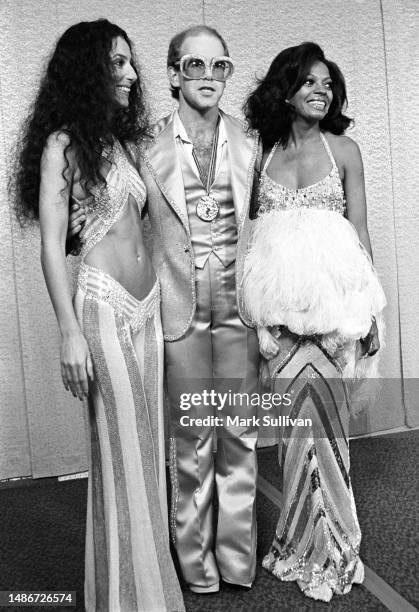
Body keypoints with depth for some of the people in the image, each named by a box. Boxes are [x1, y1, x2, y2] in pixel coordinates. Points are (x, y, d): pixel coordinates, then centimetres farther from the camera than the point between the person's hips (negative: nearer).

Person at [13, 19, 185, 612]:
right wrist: (70, 333, -15)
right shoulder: (63, 144, -3)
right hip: (102, 304, -6)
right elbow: (52, 244, -9)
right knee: (121, 452, 1)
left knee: (149, 446, 12)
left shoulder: (122, 141, 17)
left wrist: (157, 302, 12)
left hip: (148, 305, 7)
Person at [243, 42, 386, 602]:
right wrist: (258, 305, 5)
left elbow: (360, 232, 3)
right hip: (281, 298, 2)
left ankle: (324, 547, 18)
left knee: (314, 412, -2)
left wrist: (369, 309, -1)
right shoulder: (264, 153, 9)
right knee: (301, 414, 6)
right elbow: (256, 231, 10)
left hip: (330, 293, -1)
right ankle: (306, 542, 25)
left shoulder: (343, 149, 5)